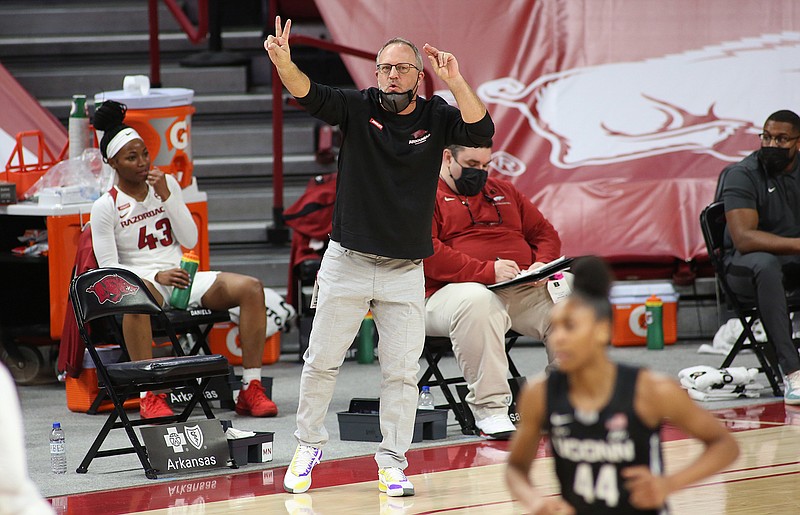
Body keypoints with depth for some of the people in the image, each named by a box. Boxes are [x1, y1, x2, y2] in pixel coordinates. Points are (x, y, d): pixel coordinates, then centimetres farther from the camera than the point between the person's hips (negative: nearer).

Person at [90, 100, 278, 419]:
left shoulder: (167, 184, 14)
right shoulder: (105, 207, 1)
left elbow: (190, 240, 7)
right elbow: (108, 268, -5)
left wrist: (166, 197, -4)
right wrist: (157, 277, -20)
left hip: (181, 278, 5)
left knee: (251, 288, -20)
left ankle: (251, 388, -22)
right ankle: (150, 395, -43)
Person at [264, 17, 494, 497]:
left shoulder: (435, 117, -1)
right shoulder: (359, 108, -3)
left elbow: (482, 132, -17)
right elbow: (311, 95, -20)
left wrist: (455, 80, -28)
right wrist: (284, 63, -40)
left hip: (405, 271, 0)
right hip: (347, 262, 0)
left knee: (402, 372, 3)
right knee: (322, 362, 7)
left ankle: (393, 463, 13)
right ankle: (309, 446, 25)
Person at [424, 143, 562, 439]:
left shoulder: (504, 192, 26)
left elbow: (545, 234, 27)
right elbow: (425, 252, -11)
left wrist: (542, 265, 2)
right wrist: (487, 271, -19)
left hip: (525, 290, 6)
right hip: (456, 290, -6)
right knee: (476, 301, -42)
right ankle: (490, 411, -38)